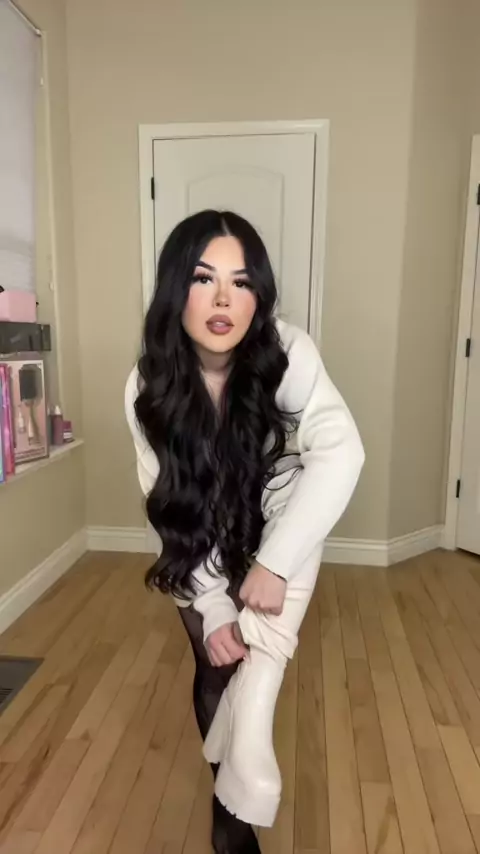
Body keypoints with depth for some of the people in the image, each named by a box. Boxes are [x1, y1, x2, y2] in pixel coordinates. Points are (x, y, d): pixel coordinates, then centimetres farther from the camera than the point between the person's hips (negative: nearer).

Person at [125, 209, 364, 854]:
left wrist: (273, 562, -34)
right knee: (215, 666, 10)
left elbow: (341, 452, -33)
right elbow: (169, 505, -15)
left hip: (282, 524, -1)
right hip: (202, 543, 2)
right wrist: (212, 604, -18)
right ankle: (233, 802, 40)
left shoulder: (285, 352, -25)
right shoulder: (149, 387, -20)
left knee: (261, 659, -18)